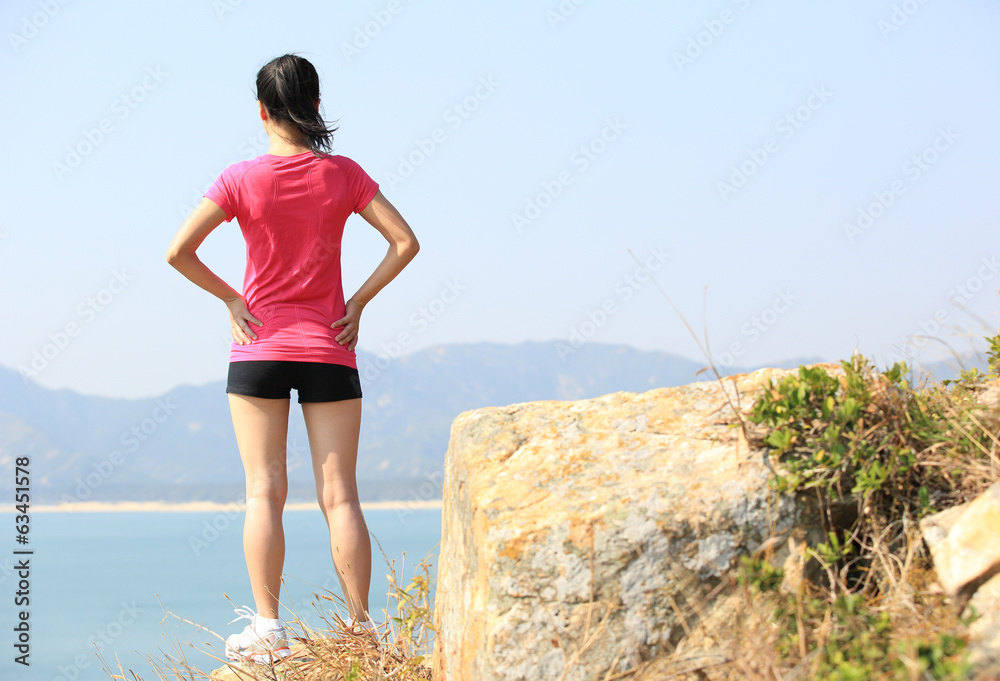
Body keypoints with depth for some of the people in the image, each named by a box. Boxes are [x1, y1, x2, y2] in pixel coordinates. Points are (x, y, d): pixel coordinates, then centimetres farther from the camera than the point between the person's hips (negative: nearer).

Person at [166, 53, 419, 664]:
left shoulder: (242, 180, -6)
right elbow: (405, 242, -4)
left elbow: (178, 252, -11)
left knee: (265, 491, 1)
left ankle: (267, 632, -2)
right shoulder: (344, 175, -2)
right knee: (340, 495, 3)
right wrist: (360, 300, 2)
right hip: (329, 349, 1)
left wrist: (231, 298, 0)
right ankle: (363, 630, 3)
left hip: (260, 346, -1)